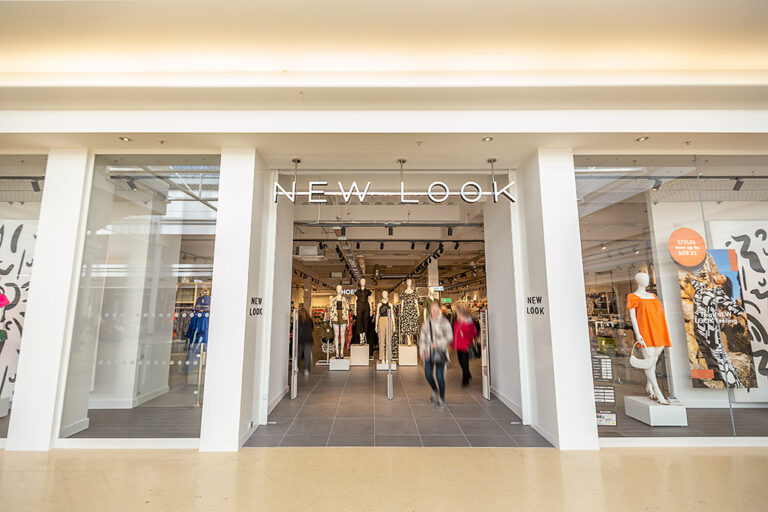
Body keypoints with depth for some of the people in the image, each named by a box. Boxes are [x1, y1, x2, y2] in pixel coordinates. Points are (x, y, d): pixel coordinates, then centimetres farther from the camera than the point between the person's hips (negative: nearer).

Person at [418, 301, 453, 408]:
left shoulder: (444, 322, -7)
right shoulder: (426, 323, 7)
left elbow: (449, 337, -9)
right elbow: (422, 337, 13)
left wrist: (438, 343, -18)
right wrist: (422, 350, 5)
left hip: (440, 352, -4)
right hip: (429, 353, 4)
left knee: (439, 376, -3)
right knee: (427, 374, 5)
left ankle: (442, 399, 15)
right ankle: (434, 391, 34)